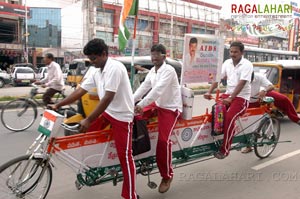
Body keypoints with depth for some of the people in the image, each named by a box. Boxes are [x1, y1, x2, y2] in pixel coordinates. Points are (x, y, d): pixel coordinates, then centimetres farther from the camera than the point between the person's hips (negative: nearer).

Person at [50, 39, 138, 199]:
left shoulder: (114, 68, -20)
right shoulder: (97, 72, 8)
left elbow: (108, 98, -27)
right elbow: (80, 91, 9)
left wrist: (88, 120, -28)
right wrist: (58, 105, 4)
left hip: (121, 115, -9)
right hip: (107, 111, 9)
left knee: (124, 155, -4)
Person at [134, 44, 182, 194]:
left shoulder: (168, 70, -18)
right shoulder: (152, 71, 9)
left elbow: (158, 90, -29)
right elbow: (143, 87, 2)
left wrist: (141, 105, -36)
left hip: (170, 107, -8)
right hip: (157, 104, 9)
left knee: (163, 140, -19)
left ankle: (167, 176, -2)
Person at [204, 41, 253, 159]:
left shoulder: (247, 65, -11)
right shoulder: (227, 63, 7)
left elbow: (241, 84, -22)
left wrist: (230, 98, -31)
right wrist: (209, 92, -11)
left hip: (241, 97, -6)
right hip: (228, 94, 6)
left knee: (229, 117, -27)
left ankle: (224, 150, -16)